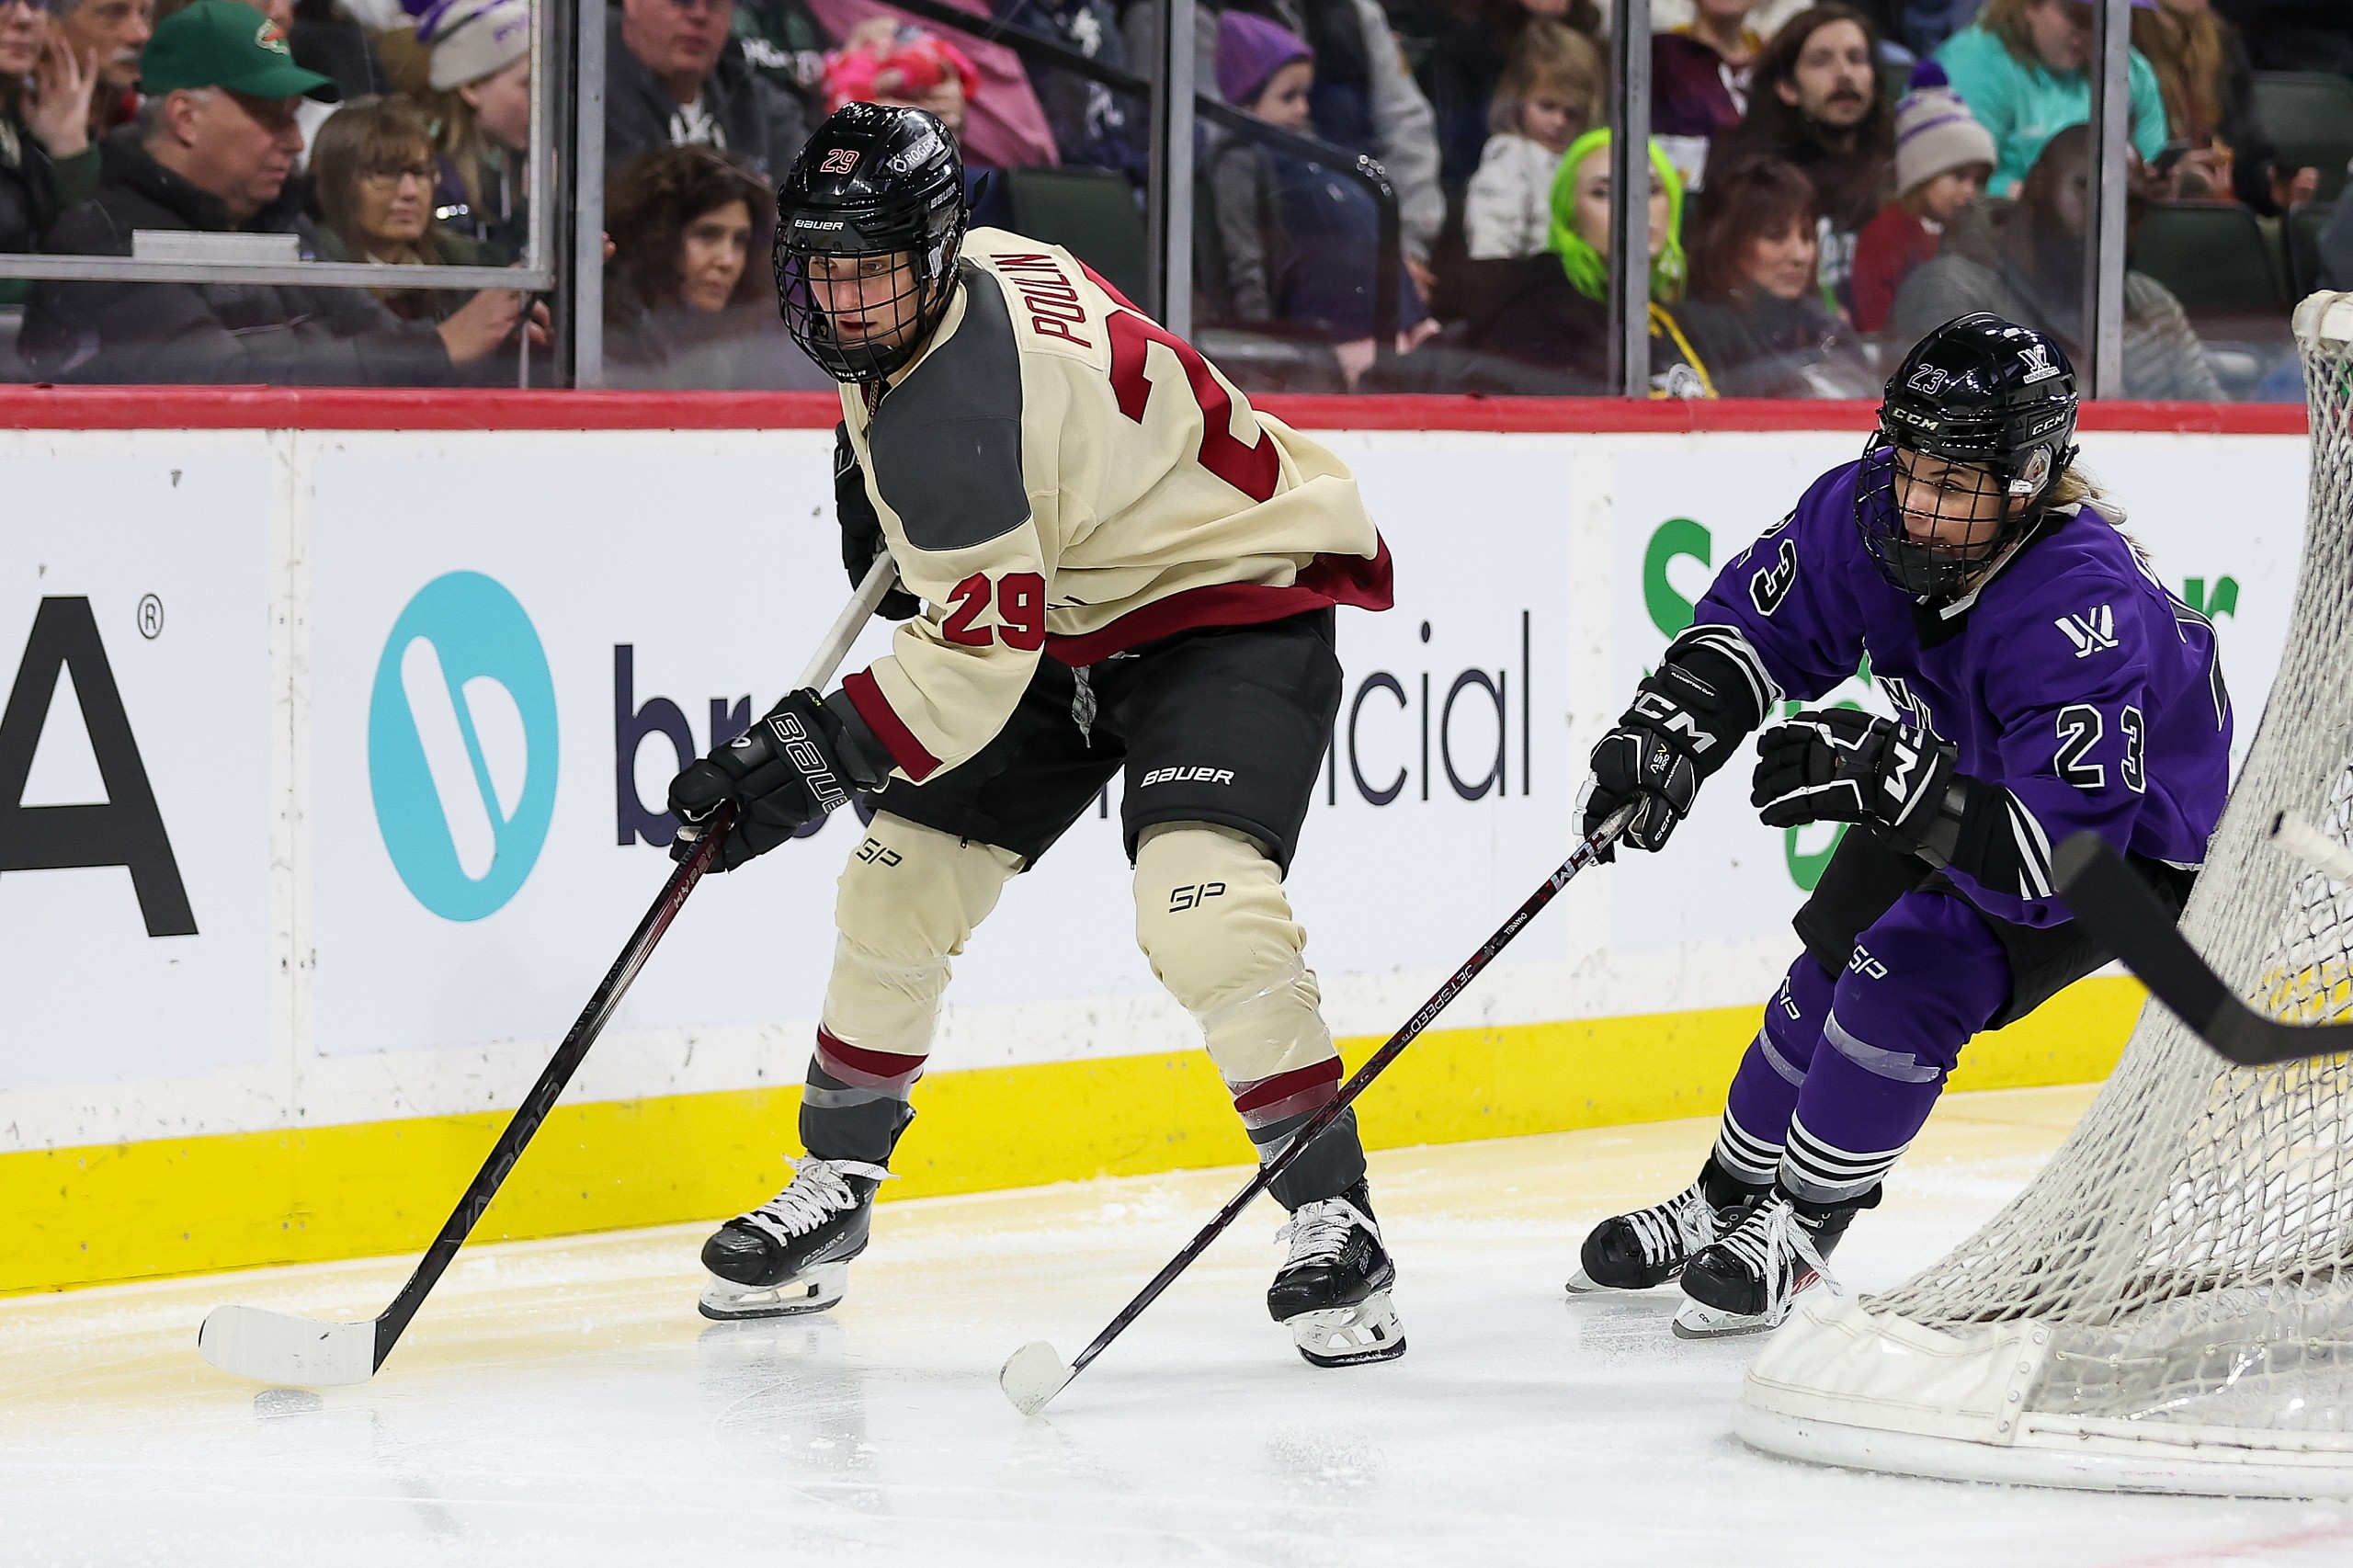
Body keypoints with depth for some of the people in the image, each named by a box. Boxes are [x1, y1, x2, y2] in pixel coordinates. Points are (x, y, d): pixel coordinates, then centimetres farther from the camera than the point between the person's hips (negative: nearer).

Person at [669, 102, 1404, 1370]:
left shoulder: (962, 407, -32)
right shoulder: (967, 269, -5)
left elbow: (979, 652, -35)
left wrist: (810, 757, -34)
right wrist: (872, 481, 13)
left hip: (1234, 599, -10)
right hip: (1069, 606, 10)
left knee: (1201, 899, -30)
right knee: (901, 874, 7)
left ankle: (1330, 1216, -21)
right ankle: (833, 1190, 22)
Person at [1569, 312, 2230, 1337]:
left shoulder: (2086, 615, -43)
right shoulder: (1868, 511, -24)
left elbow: (2053, 858, -47)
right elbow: (1756, 620, -5)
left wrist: (1892, 780, -56)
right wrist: (1672, 725, -21)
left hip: (2127, 837, -7)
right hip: (1955, 773, 7)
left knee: (1914, 973, -21)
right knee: (1832, 967, 7)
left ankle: (1799, 1227, -3)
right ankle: (1727, 1200, 30)